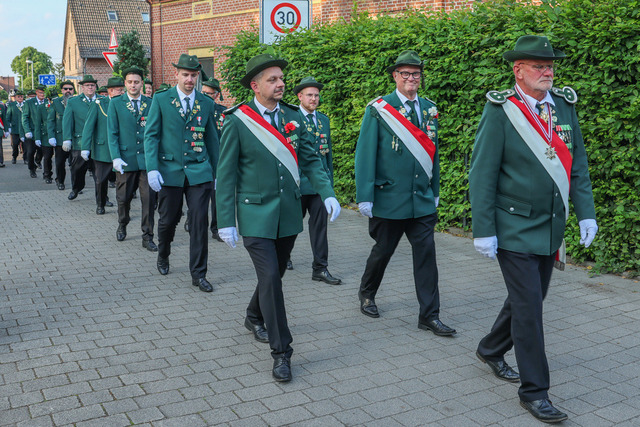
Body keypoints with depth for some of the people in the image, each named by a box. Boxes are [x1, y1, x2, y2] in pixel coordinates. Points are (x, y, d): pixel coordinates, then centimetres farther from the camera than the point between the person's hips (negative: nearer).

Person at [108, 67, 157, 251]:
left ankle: (147, 237, 8)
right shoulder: (116, 104, 3)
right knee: (124, 198, 10)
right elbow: (112, 133, 0)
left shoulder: (151, 103, 7)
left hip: (147, 158, 1)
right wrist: (116, 157, -10)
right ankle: (122, 225, 39)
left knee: (149, 198, -3)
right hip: (126, 159, 0)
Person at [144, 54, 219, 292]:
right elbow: (151, 135, -2)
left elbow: (212, 139, 13)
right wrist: (152, 168, -13)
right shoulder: (161, 100, 1)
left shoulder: (206, 103, 7)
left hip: (199, 172, 1)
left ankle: (198, 274, 6)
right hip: (170, 171, -1)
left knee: (200, 222, -3)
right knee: (168, 220, 10)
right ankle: (163, 258, 39)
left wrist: (218, 172, 13)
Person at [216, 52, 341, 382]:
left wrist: (327, 193, -9)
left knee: (275, 274, 16)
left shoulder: (293, 117, 5)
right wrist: (226, 221, -9)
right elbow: (226, 174, -6)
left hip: (289, 212, 5)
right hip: (256, 214, -5)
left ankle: (254, 317, 45)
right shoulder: (237, 121, -8)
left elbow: (310, 159, 6)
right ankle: (281, 352, -1)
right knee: (269, 277, -12)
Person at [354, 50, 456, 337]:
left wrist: (435, 191, 15)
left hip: (423, 200, 4)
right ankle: (367, 294, 36)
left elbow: (433, 151, 15)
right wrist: (365, 196, -13)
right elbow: (365, 153, -9)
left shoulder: (429, 109, 9)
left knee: (426, 253, 0)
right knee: (383, 251, 10)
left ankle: (429, 316, 7)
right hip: (388, 199, -4)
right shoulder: (378, 109, -6)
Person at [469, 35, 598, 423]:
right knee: (528, 306, -4)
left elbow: (578, 165, 11)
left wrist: (586, 213, 3)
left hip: (551, 228, 6)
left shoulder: (565, 106, 6)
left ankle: (491, 350, 40)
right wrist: (483, 230, -14)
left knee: (529, 298, 17)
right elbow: (482, 175, -11)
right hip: (515, 228, -6)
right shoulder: (501, 111, -10)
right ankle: (534, 390, 9)